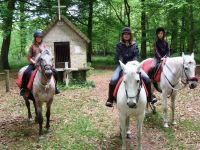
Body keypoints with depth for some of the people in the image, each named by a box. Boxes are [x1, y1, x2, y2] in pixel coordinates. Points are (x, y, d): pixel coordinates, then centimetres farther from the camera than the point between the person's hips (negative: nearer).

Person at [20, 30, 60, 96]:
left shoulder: (43, 45, 11)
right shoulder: (32, 46, 3)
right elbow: (29, 57, 1)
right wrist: (34, 63, -14)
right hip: (33, 63, -3)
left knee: (55, 72, -13)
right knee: (26, 73, -31)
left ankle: (54, 86, 8)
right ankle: (23, 89, -13)